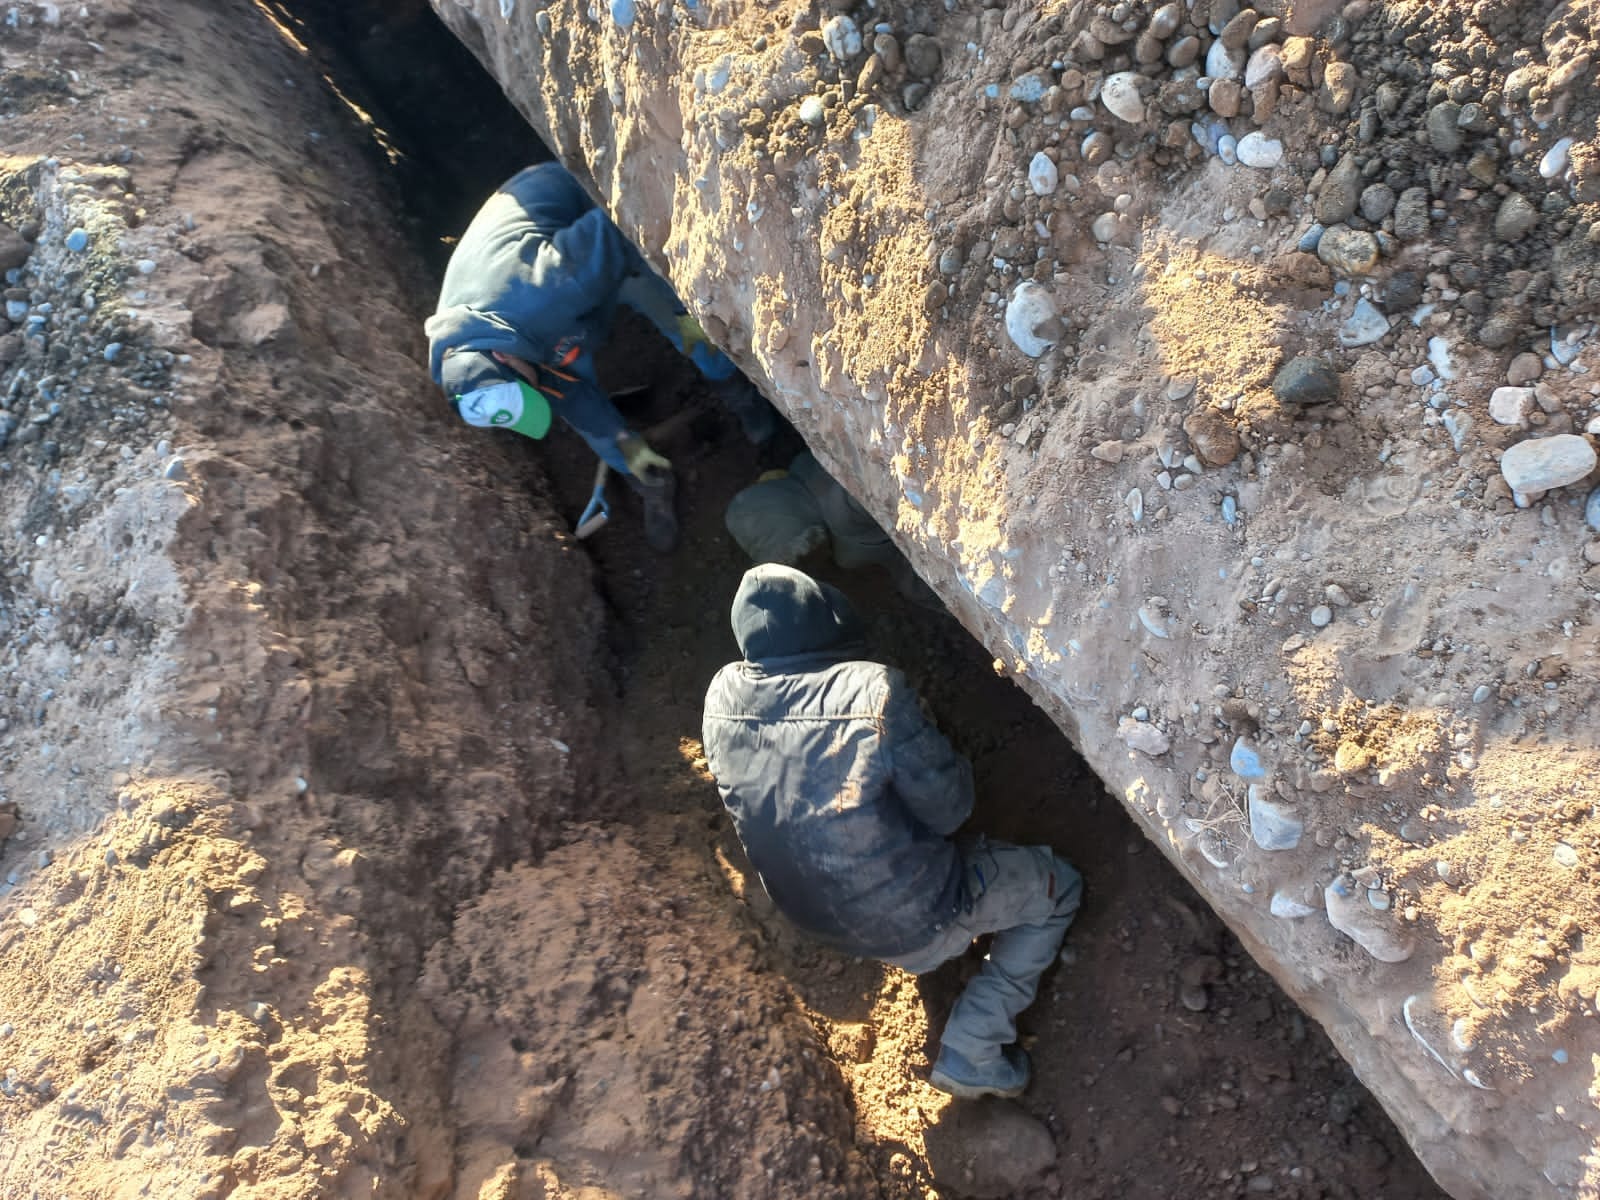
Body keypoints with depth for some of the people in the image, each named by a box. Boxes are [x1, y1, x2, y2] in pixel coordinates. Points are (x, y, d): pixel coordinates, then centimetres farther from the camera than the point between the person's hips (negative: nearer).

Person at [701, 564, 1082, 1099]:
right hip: (912, 921, -6)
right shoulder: (872, 691, -33)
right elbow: (948, 807, -21)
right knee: (1058, 887, 16)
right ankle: (971, 1053, 11)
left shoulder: (723, 695, -15)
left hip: (806, 910, 7)